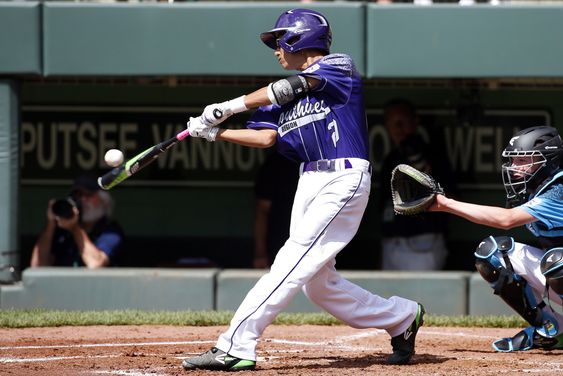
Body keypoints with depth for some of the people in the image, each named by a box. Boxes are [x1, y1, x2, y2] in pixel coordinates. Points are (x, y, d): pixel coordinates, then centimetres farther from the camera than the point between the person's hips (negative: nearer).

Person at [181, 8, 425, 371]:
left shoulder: (340, 66, -2)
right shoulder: (284, 94, 21)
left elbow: (290, 88, -14)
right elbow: (265, 136, 13)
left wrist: (230, 106, -14)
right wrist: (216, 132, 1)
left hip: (344, 178, -9)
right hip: (309, 181, 9)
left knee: (292, 263, -14)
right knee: (318, 283, 8)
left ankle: (236, 347, -21)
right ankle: (402, 318, 24)